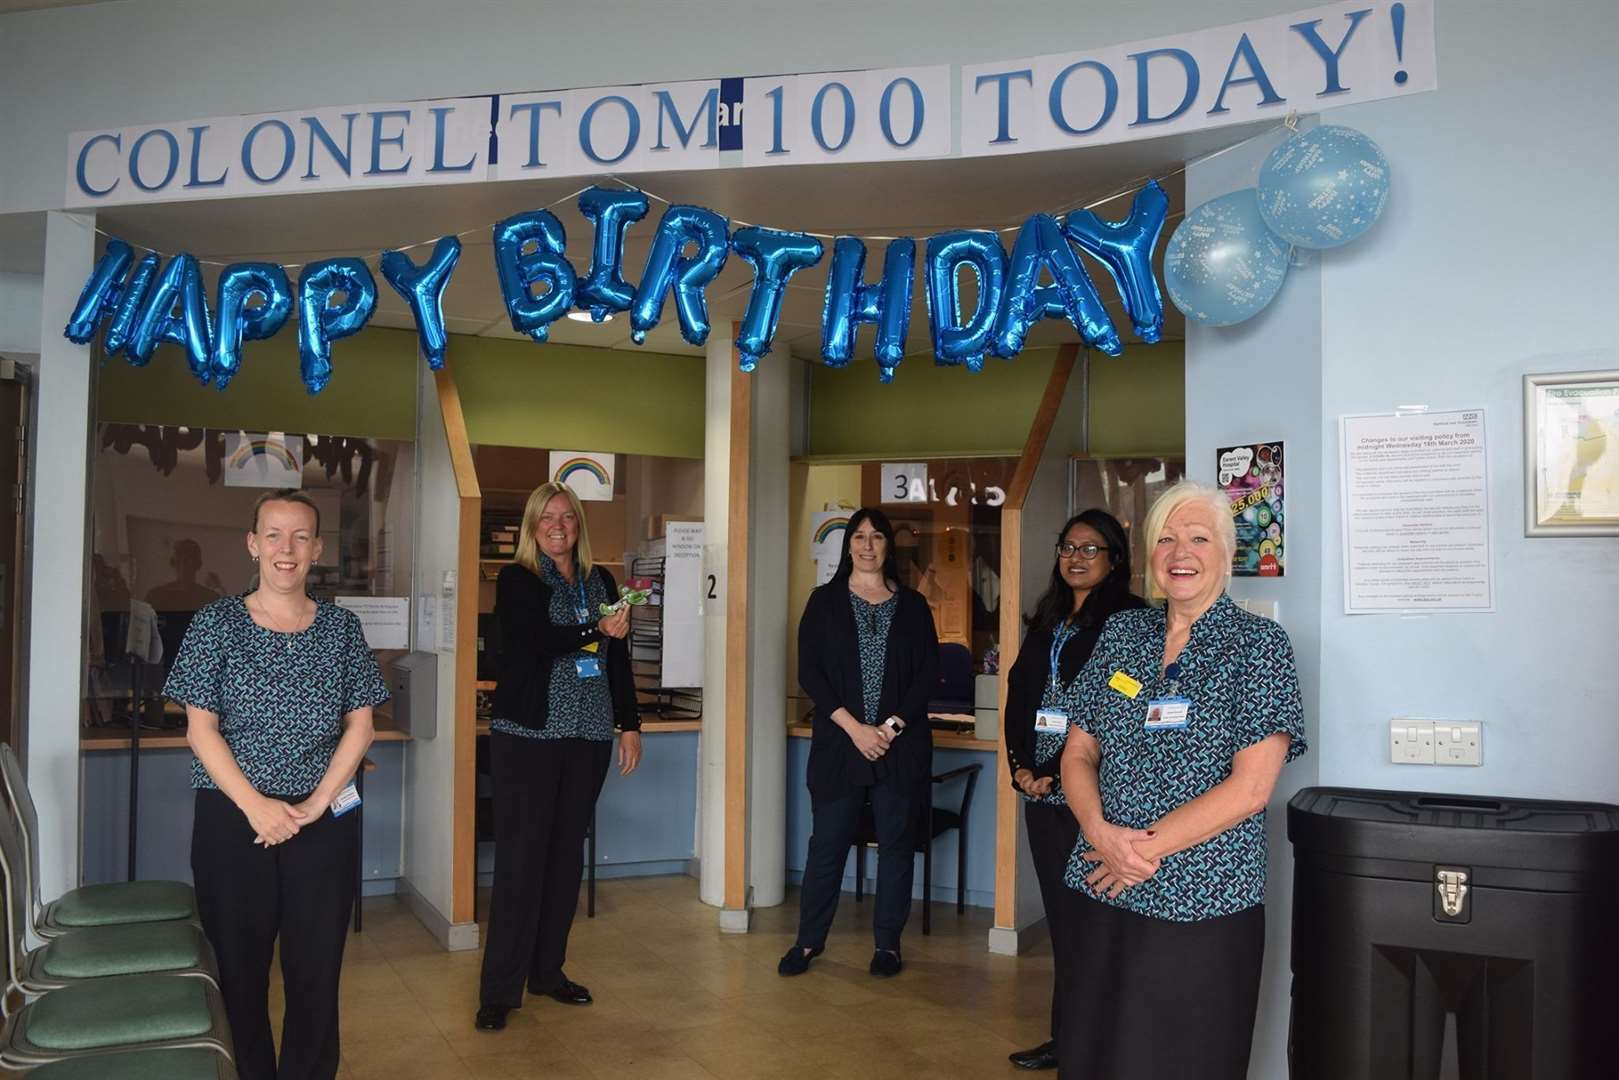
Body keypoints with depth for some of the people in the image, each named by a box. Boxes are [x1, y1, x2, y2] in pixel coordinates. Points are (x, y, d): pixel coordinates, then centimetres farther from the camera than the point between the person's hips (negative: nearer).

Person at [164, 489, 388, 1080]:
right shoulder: (216, 623, 1)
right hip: (232, 817, -1)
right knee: (239, 969, 6)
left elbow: (360, 724, 4)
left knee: (316, 971, 4)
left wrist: (318, 801, -9)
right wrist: (254, 805, -14)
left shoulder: (341, 626, 5)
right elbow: (200, 727, -3)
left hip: (325, 822, 1)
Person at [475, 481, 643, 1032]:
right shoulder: (516, 580, 0)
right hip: (528, 736, -5)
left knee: (566, 853, 10)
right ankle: (499, 990, 4)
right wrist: (597, 631, -13)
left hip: (588, 736, 5)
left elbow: (619, 659, 14)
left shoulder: (600, 582, 13)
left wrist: (630, 724, 11)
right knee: (520, 857, -4)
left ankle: (547, 970, 23)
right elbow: (536, 642, -16)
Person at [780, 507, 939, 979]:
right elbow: (809, 672, -2)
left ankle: (888, 943, 17)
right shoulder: (824, 602, 5)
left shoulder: (912, 605, 8)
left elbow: (928, 673, 2)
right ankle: (809, 940, 15)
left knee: (896, 842, 5)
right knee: (827, 842, 3)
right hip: (839, 742, -1)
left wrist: (891, 727, -10)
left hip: (901, 743, 1)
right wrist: (855, 727, -12)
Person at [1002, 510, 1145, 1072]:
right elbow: (1019, 693, 14)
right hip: (1042, 791, 7)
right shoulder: (1047, 621, 16)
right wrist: (1020, 766, 1)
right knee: (1060, 913, 11)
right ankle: (1066, 1037, 21)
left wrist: (1055, 772, -14)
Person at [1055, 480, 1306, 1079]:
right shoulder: (1122, 633, 8)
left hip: (1202, 910, -4)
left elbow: (1250, 787, -13)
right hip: (1103, 897, 4)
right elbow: (1077, 753, 8)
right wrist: (1102, 834, -11)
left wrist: (1145, 850, -14)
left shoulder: (1260, 643, -5)